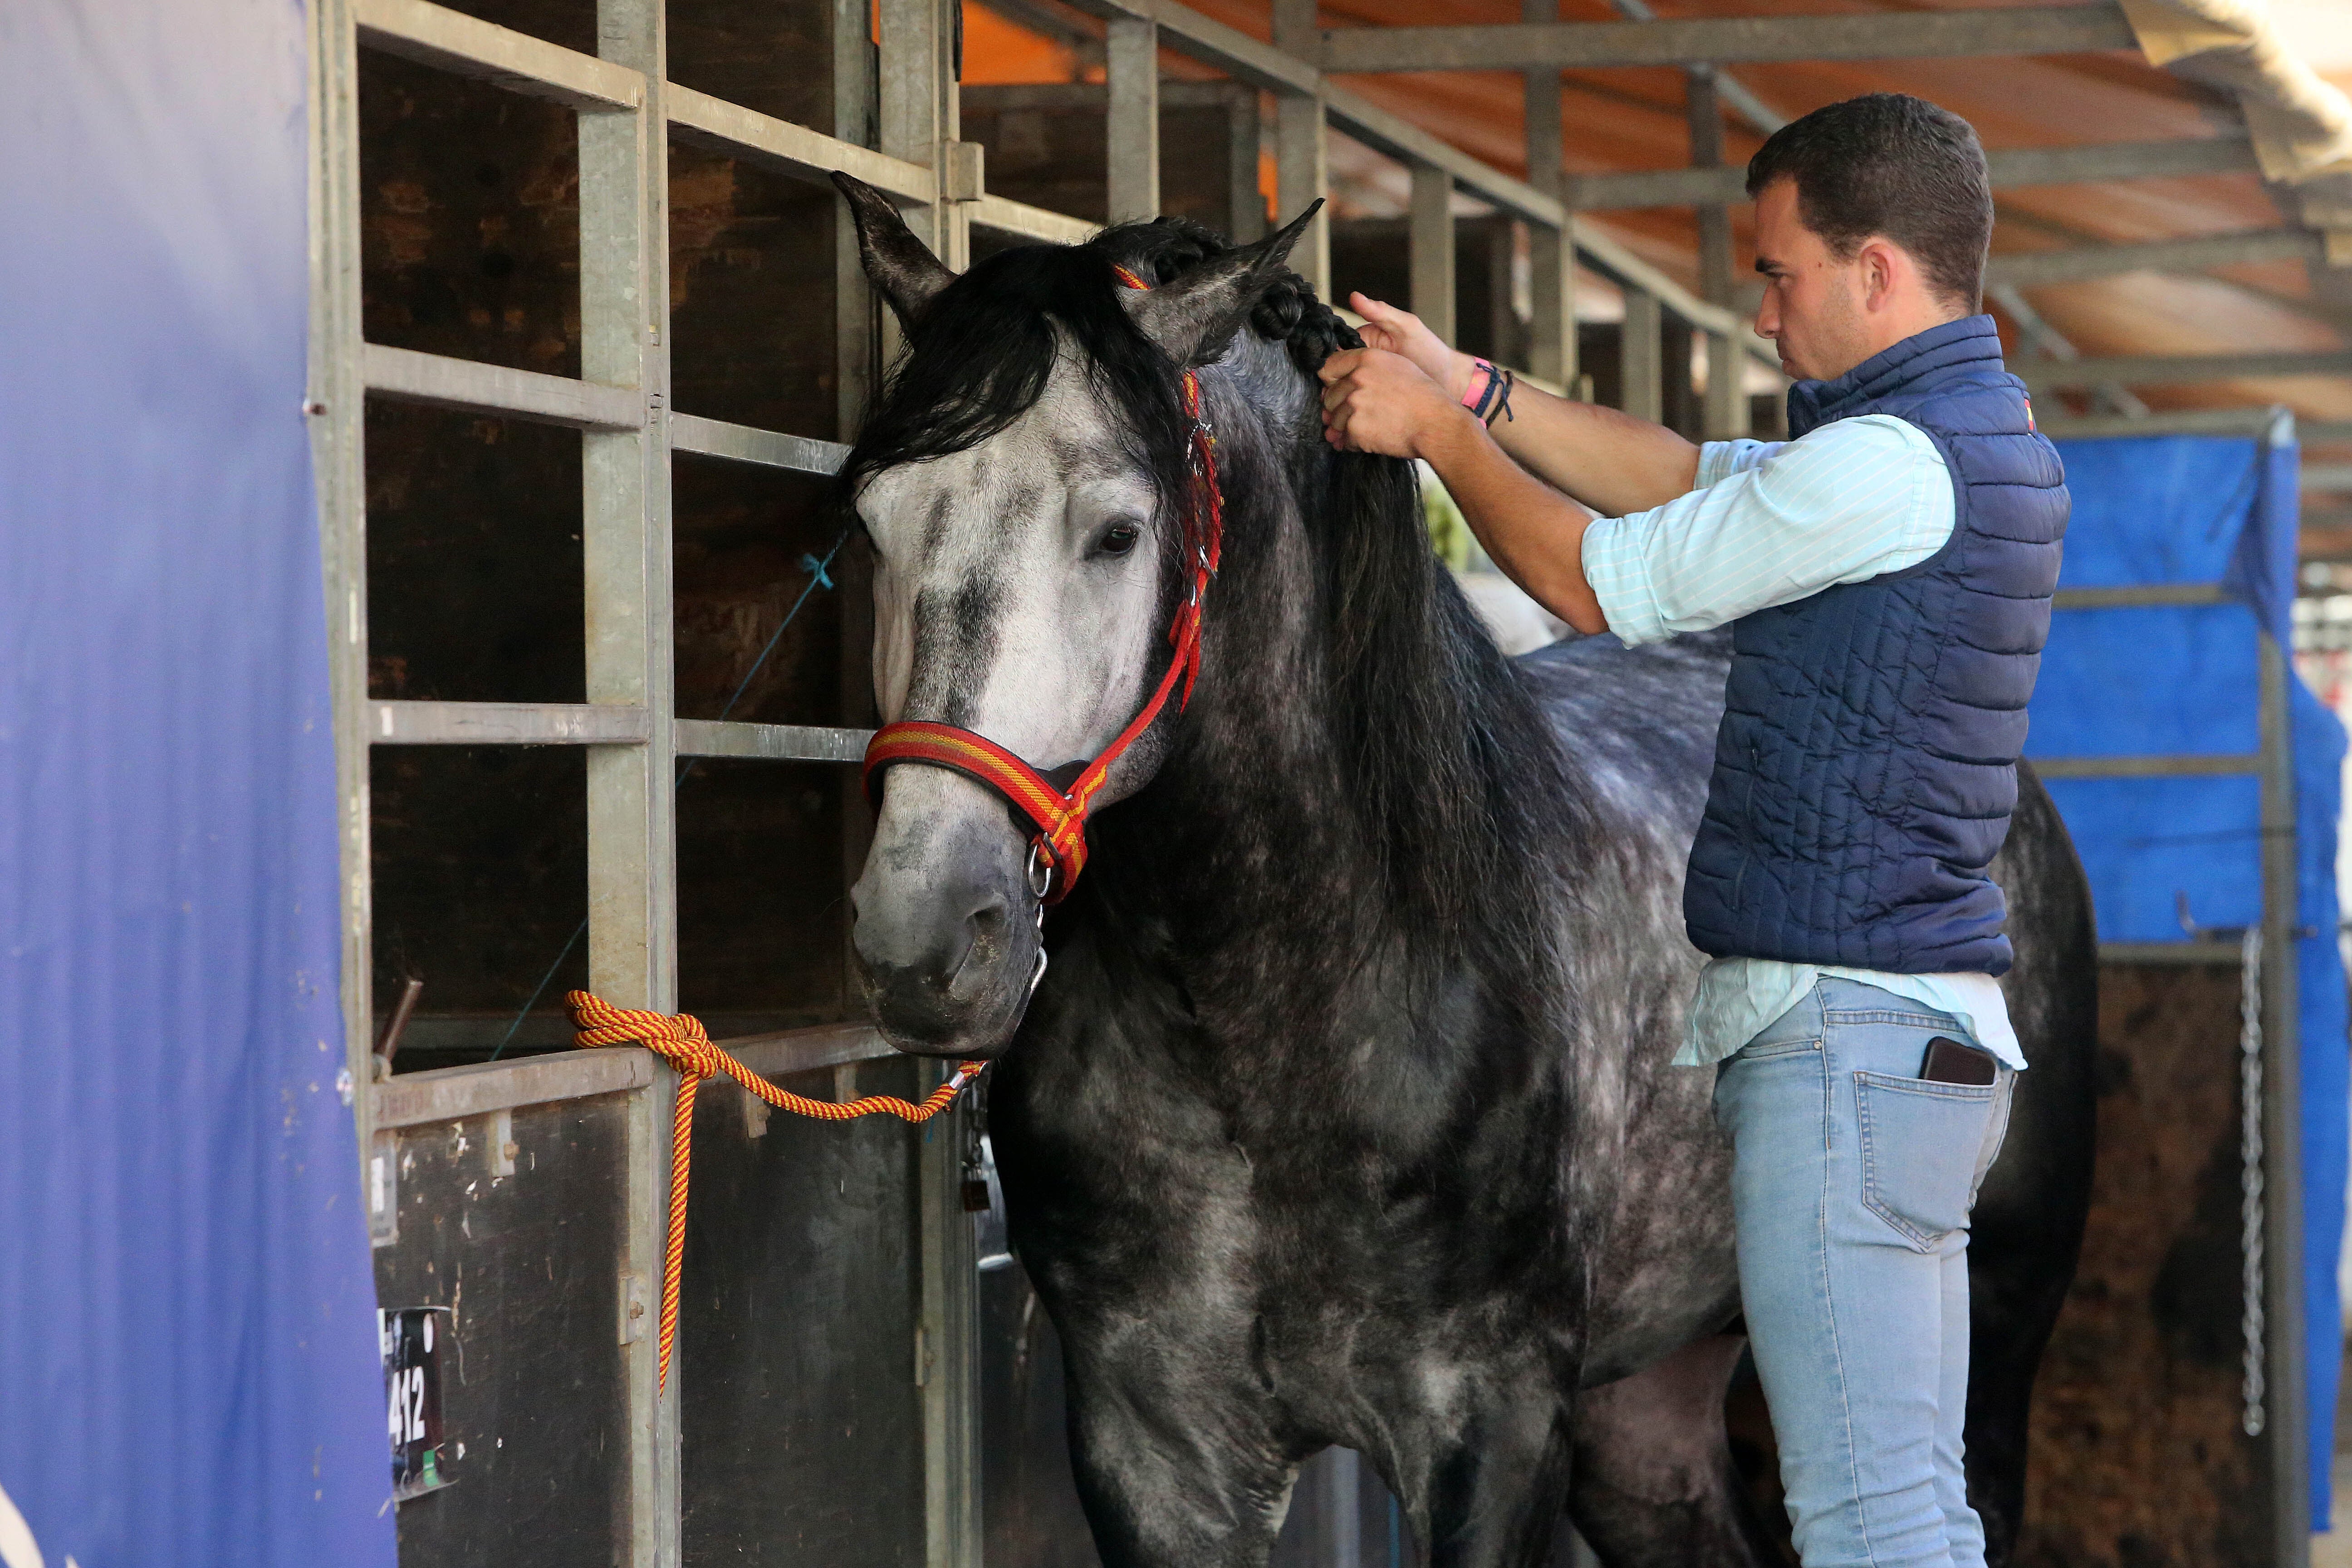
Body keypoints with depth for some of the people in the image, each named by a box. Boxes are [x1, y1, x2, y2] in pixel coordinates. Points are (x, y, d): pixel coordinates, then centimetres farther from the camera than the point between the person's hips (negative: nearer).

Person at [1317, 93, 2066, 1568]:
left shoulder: (1887, 461, -17)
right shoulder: (1991, 435, 14)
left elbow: (1593, 578, -8)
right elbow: (1696, 477, 21)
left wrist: (1437, 433, 7)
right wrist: (1473, 387, 15)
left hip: (1841, 1036, -10)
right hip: (1933, 1022, 10)